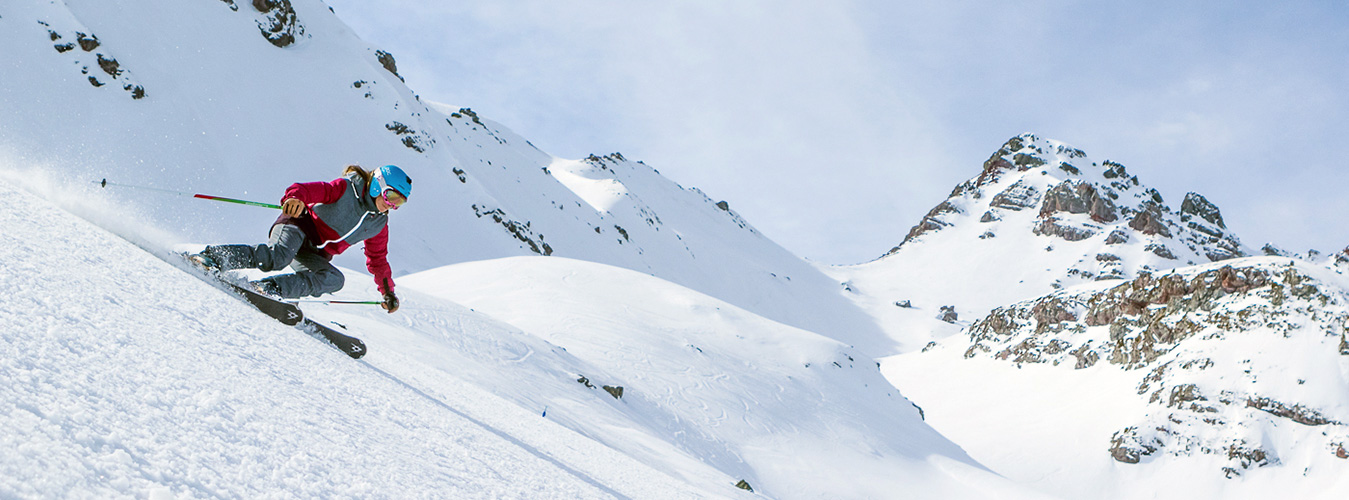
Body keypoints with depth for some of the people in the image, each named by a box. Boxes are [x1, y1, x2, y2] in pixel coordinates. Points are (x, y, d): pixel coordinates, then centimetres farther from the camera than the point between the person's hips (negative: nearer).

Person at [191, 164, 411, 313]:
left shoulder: (379, 224, 11)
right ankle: (215, 255, -29)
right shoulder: (346, 189, -8)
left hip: (314, 256, 6)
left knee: (334, 279, -25)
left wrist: (388, 291, 17)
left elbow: (377, 259, 21)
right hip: (298, 226, -6)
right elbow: (310, 189, -18)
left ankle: (271, 288, -25)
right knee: (279, 257, -37)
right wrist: (296, 197, -42)